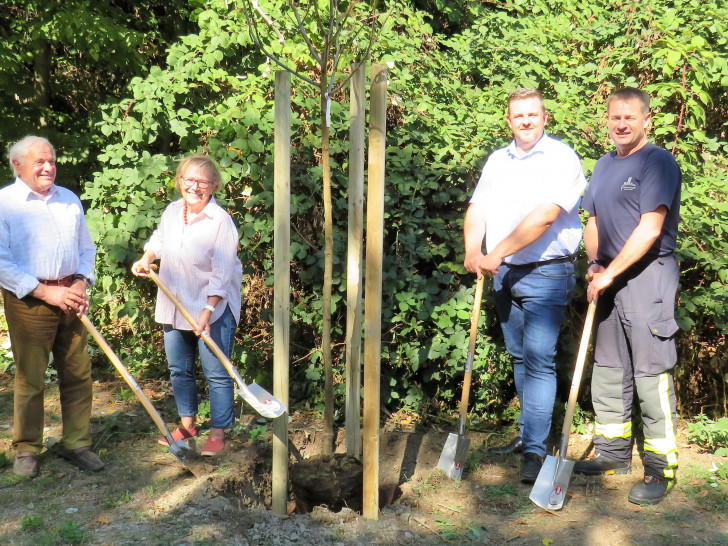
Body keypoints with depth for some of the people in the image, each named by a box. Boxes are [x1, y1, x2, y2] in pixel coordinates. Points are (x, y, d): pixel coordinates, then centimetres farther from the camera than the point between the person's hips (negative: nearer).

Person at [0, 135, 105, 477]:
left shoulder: (69, 200, 14)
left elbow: (86, 249, 18)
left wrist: (80, 284, 0)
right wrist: (45, 292, -14)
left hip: (70, 299, 5)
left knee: (78, 374, 6)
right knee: (30, 379, 1)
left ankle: (76, 443, 18)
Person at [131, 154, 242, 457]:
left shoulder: (220, 221, -18)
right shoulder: (172, 211, 3)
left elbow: (221, 273, -20)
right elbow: (159, 241, 24)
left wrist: (208, 311, -25)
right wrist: (146, 259, 5)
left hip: (212, 309, -7)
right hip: (175, 306, 7)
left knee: (216, 372, -1)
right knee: (179, 369, 17)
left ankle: (218, 432, 13)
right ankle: (187, 424, 34)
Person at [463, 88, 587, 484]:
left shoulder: (560, 158, -7)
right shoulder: (497, 160, 14)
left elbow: (544, 216, -20)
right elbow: (477, 209, 8)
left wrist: (497, 253, -21)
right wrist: (472, 251, -11)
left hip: (545, 275, -6)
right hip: (504, 274, 6)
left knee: (539, 359, -9)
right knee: (520, 357, 14)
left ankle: (535, 450, -5)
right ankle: (528, 433, 27)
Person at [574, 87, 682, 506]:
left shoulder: (658, 162, -9)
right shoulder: (604, 165, 16)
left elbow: (649, 229, -17)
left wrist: (610, 272, -15)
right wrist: (595, 263, 2)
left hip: (648, 274, -8)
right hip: (611, 279, 8)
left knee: (651, 375, -7)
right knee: (607, 369, 14)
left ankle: (661, 470, 3)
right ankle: (613, 453, 28)